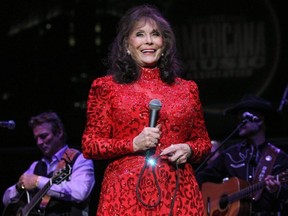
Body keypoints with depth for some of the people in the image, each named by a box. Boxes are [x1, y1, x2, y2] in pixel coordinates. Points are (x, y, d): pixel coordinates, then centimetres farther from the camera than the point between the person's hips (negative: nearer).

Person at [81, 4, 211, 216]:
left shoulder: (186, 89, 11)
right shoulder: (107, 87, 4)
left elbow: (203, 140, 19)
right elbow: (89, 145, 2)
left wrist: (188, 150, -3)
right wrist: (133, 144, -12)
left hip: (178, 192, 2)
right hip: (126, 193, -2)